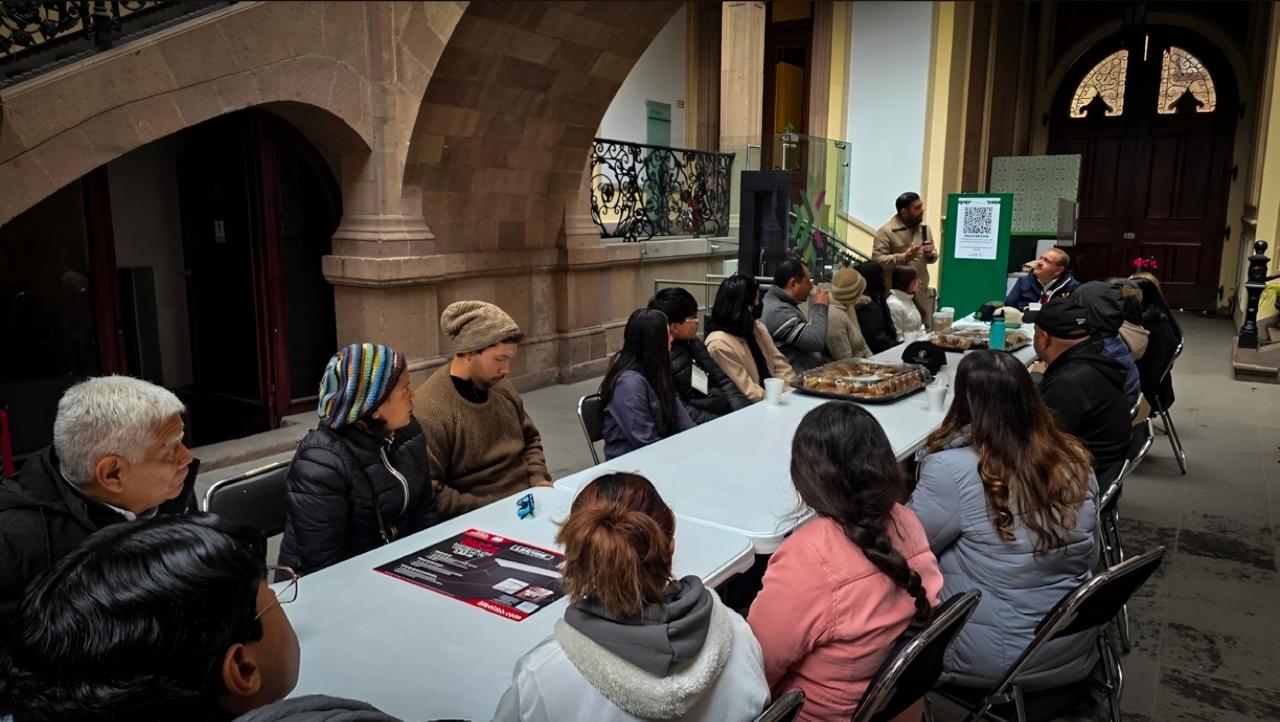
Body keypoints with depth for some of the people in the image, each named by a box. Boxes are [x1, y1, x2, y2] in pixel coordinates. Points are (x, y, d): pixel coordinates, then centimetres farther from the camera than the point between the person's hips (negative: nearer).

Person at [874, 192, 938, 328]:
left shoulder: (923, 228, 11)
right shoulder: (886, 231, -9)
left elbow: (933, 258, 19)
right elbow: (877, 260, -17)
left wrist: (931, 253, -5)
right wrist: (904, 257, -26)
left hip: (921, 293, 6)